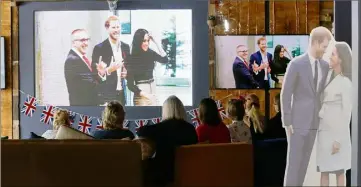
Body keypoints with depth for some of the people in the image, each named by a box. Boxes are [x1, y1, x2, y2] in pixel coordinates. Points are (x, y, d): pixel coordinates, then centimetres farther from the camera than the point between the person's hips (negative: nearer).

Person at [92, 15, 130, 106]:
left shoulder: (125, 47, 10)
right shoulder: (99, 48, -5)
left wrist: (126, 72, 0)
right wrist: (108, 70, -21)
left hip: (121, 93, 5)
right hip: (106, 95, -5)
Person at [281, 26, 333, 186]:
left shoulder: (324, 66, 7)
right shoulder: (295, 64, -15)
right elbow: (285, 94, -13)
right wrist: (287, 123, -14)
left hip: (313, 121, 7)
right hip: (297, 121, -7)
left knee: (304, 160, 11)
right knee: (294, 161, -4)